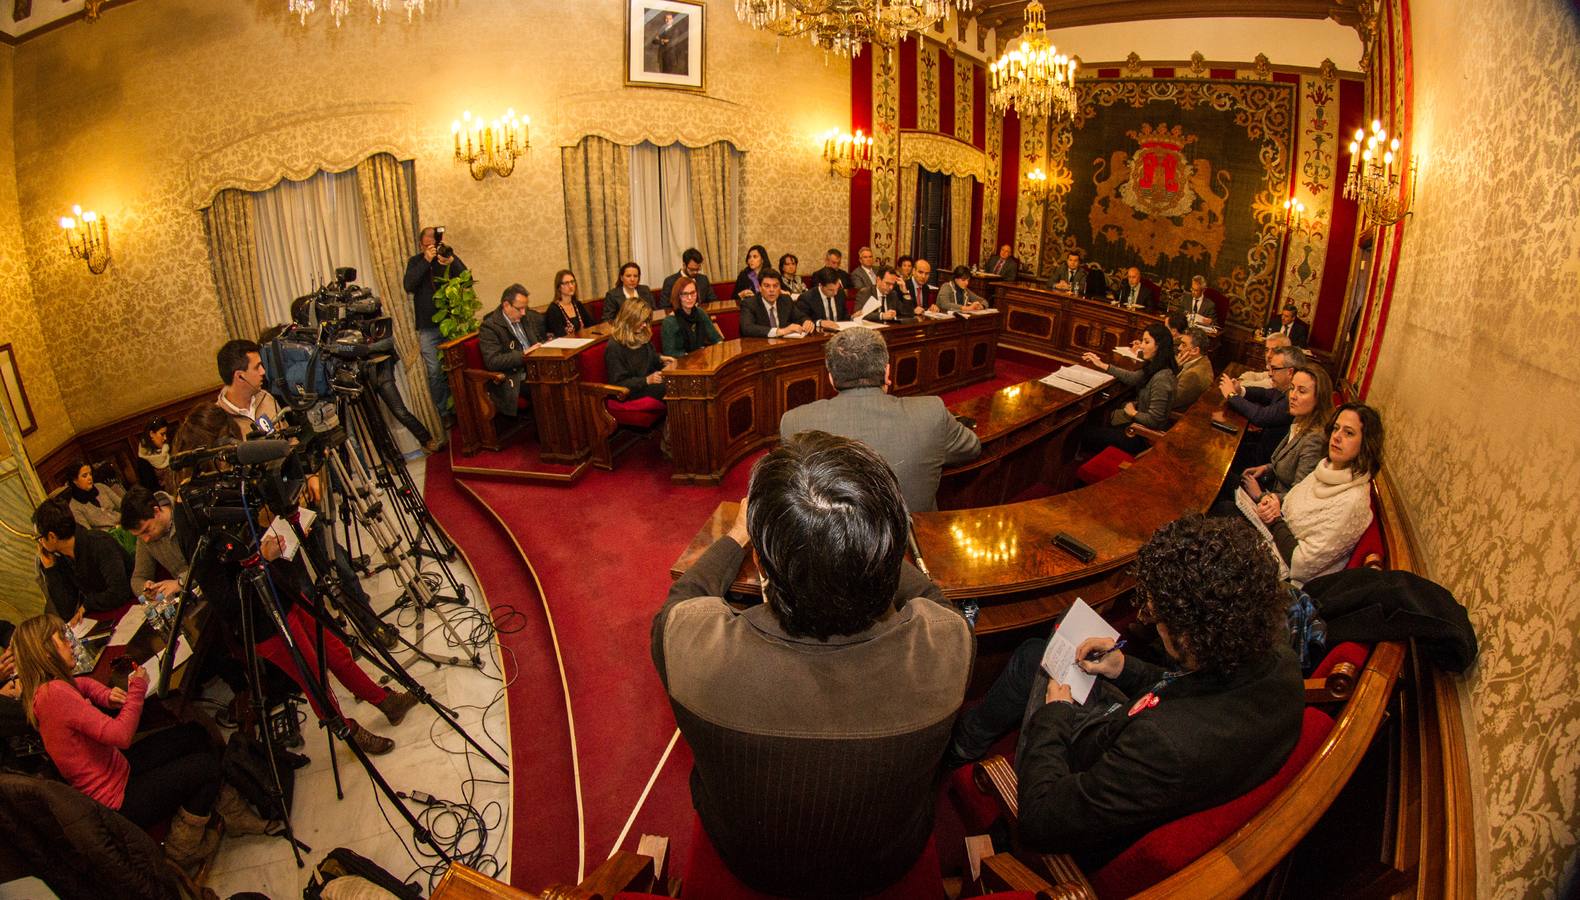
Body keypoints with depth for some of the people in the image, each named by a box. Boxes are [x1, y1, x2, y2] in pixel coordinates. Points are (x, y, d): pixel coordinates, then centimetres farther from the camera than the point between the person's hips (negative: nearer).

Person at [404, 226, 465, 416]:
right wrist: (426, 260, -17)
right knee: (435, 371, -3)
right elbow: (409, 286, -11)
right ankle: (440, 412, 5)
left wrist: (451, 262, -24)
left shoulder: (449, 256, 4)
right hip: (428, 326, 0)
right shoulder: (415, 261, 5)